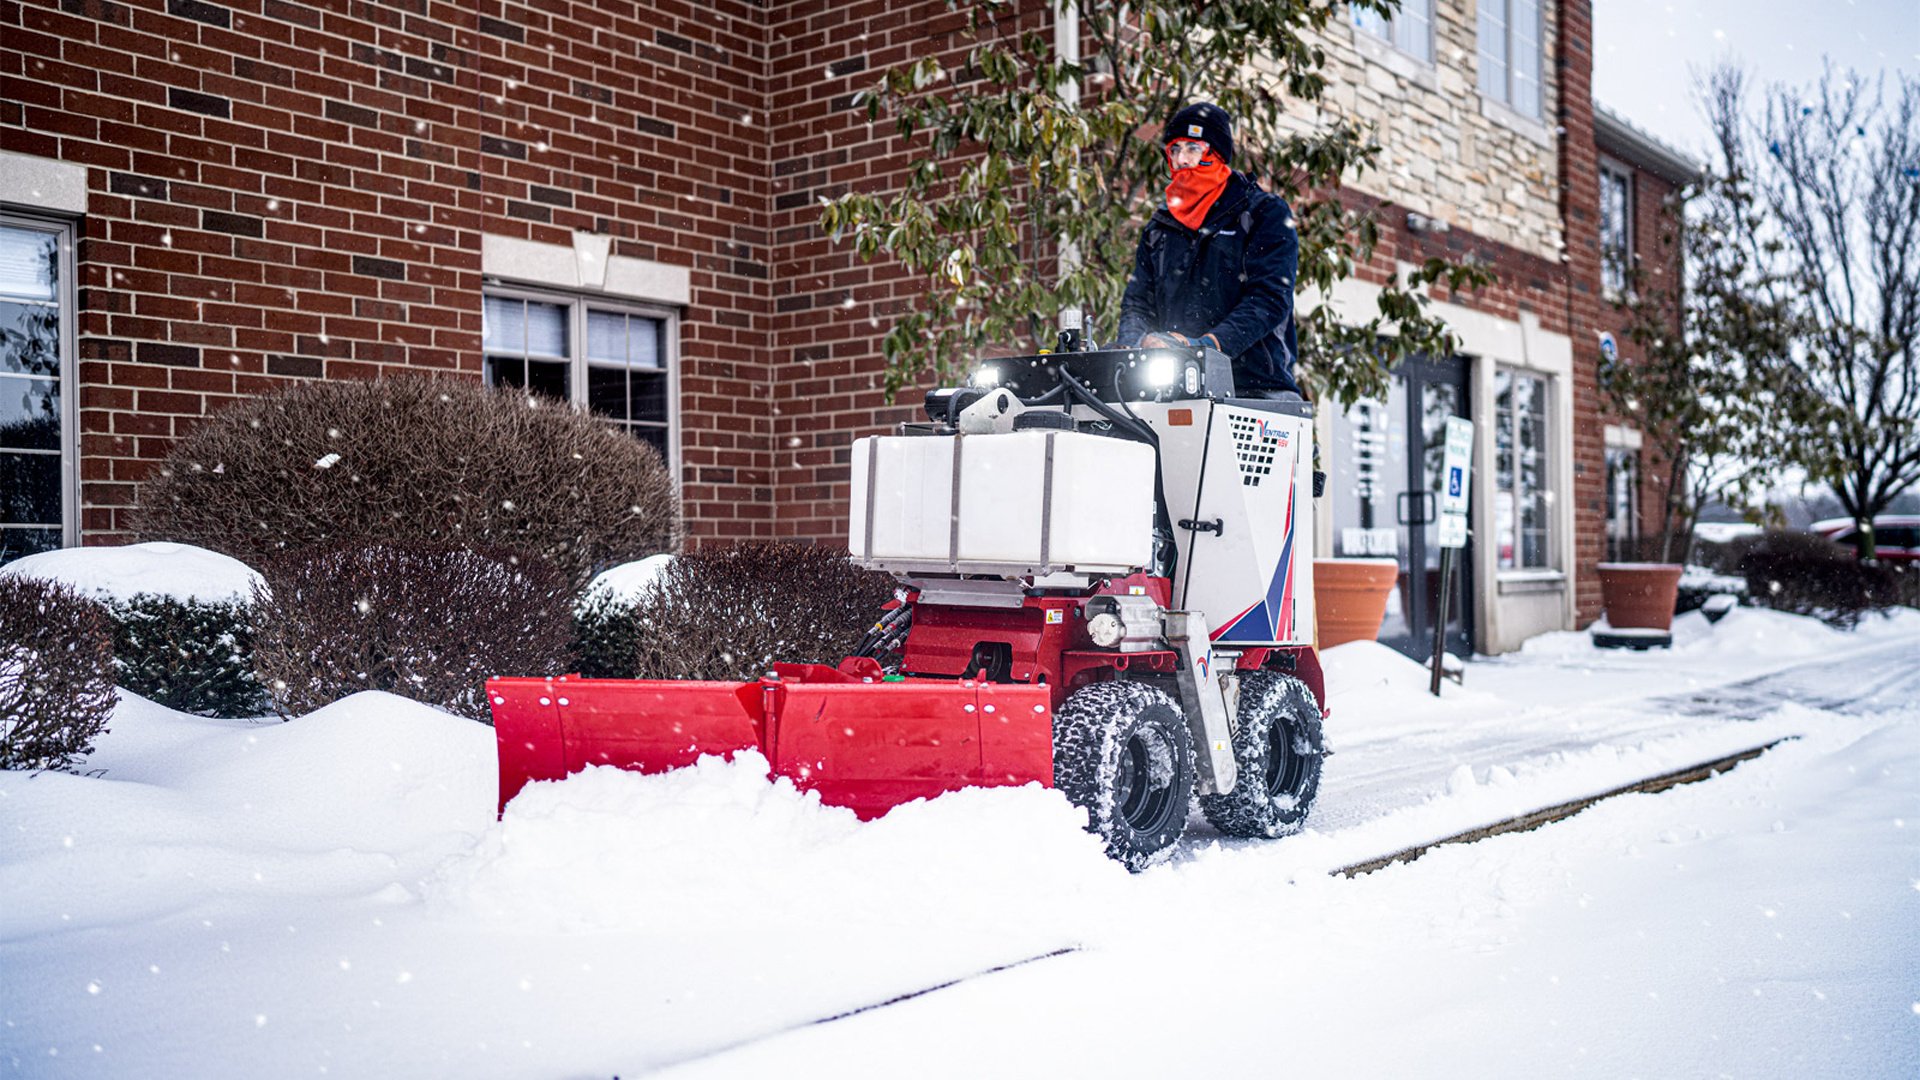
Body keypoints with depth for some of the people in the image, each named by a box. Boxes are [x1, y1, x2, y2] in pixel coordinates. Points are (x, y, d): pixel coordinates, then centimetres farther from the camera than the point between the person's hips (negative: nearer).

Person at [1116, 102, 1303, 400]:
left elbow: (1270, 297, -6)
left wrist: (1209, 344, -21)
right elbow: (1138, 301, 18)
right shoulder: (1159, 229, 23)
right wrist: (1135, 345, -6)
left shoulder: (1266, 214, 7)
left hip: (1255, 387, -3)